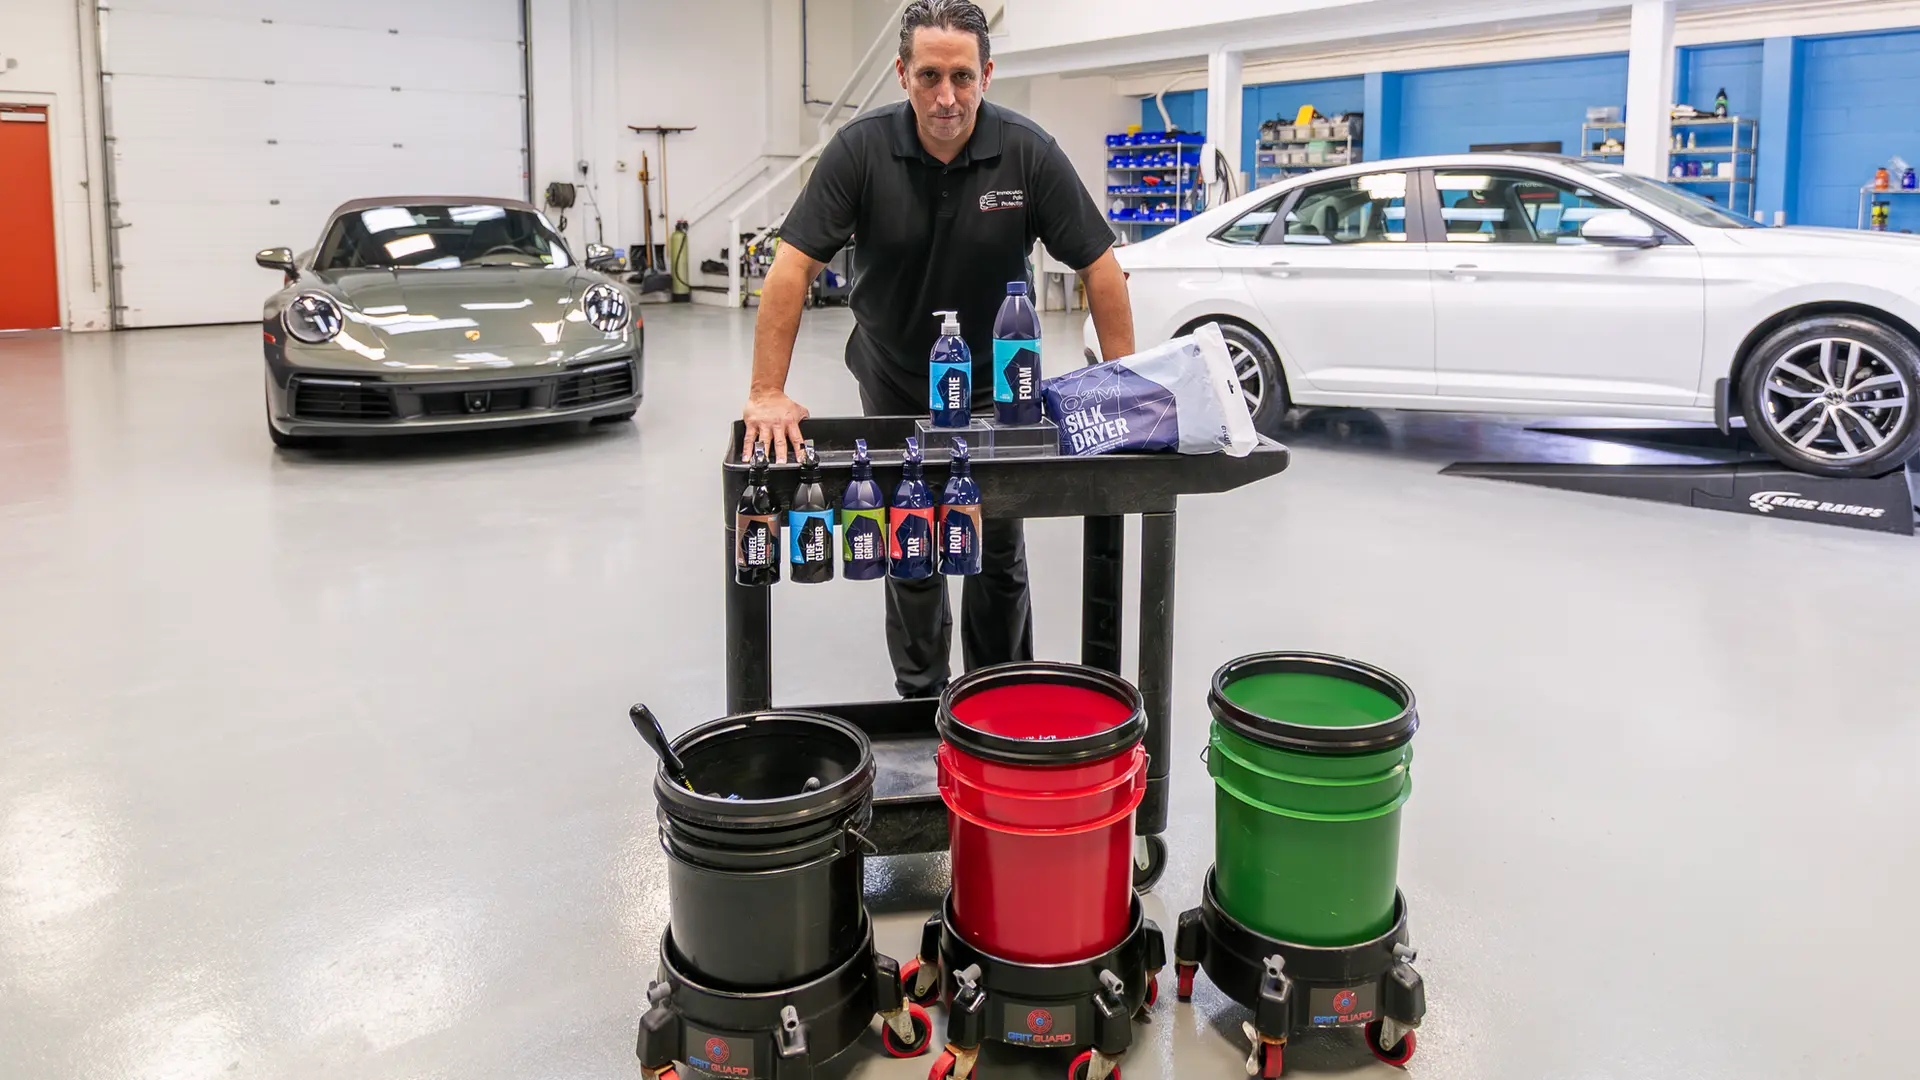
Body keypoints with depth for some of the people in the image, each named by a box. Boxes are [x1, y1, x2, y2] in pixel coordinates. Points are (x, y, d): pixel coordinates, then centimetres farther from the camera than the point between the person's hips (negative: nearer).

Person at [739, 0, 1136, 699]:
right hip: (893, 384, 0)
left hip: (994, 385, 0)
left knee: (999, 549, 7)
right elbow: (794, 266, -20)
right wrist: (768, 393, -26)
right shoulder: (861, 149, -18)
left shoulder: (1029, 153, -17)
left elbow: (1098, 266, -12)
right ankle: (919, 695, 25)